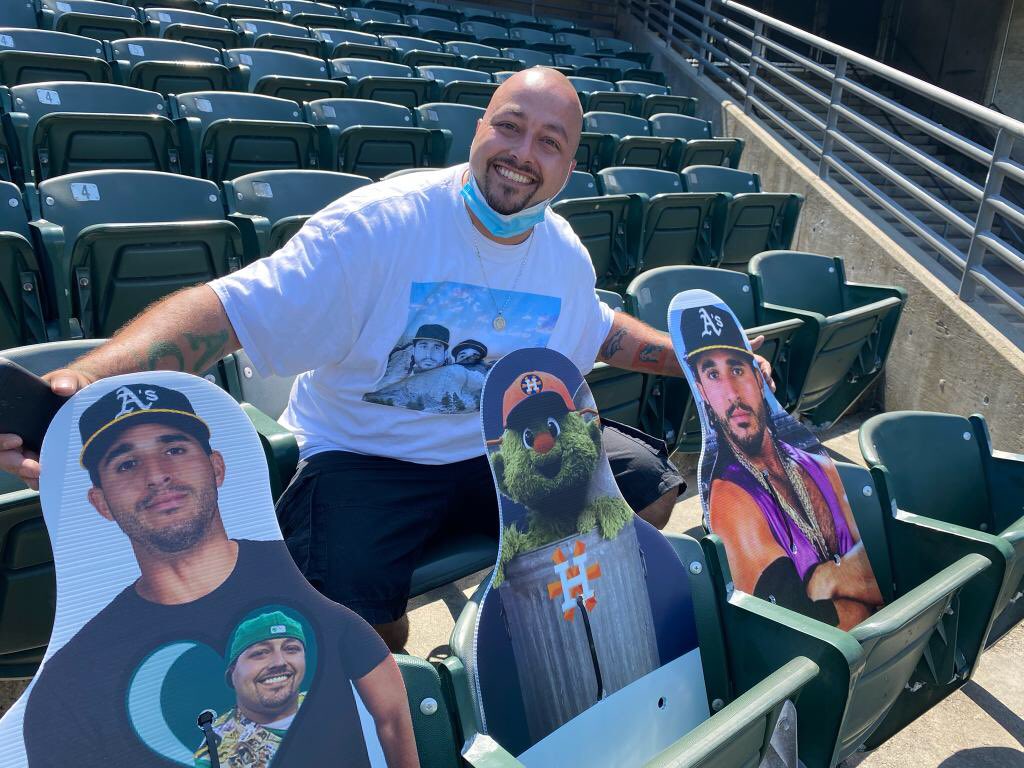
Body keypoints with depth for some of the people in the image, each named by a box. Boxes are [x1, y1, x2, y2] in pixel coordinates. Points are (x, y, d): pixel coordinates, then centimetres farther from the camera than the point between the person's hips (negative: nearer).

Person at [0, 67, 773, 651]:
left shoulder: (565, 255, 0)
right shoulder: (378, 224, -21)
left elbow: (597, 330, 22)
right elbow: (225, 310, -28)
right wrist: (81, 380, -44)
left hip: (501, 451, 6)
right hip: (367, 457, -5)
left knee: (650, 483, 4)